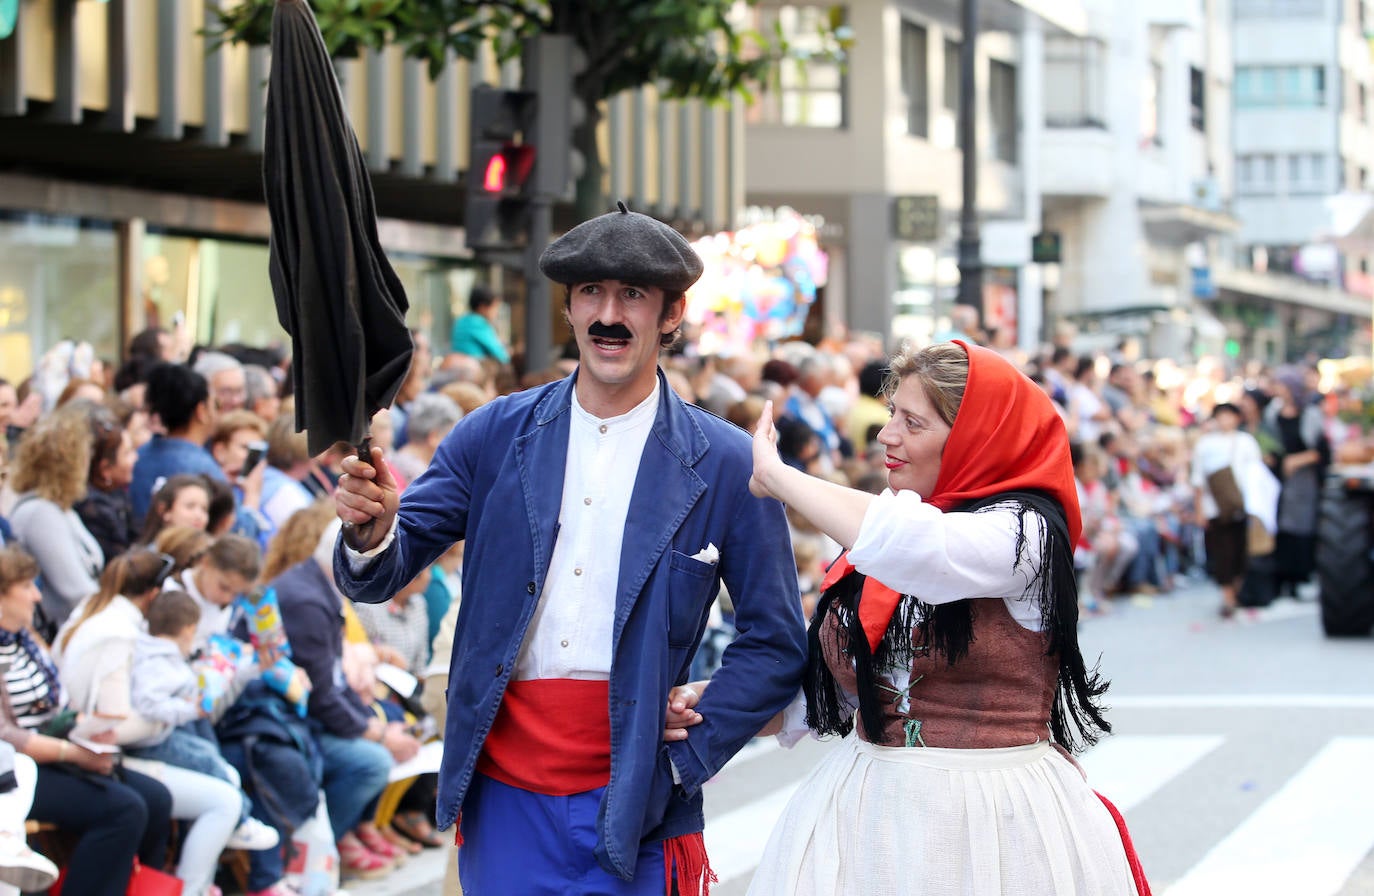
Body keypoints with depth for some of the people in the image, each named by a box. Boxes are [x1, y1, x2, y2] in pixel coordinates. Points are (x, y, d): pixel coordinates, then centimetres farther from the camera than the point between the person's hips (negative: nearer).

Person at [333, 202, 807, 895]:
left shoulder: (725, 465, -2)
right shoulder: (494, 434, 4)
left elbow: (775, 644, 2)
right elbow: (380, 576, 3)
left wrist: (687, 755, -7)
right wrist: (372, 531, -20)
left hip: (633, 802, -2)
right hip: (503, 795, 2)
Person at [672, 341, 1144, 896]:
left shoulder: (1022, 531, -12)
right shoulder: (882, 527, 11)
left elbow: (910, 548, -31)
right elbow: (833, 691, 18)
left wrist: (773, 474, -19)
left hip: (989, 823, -6)